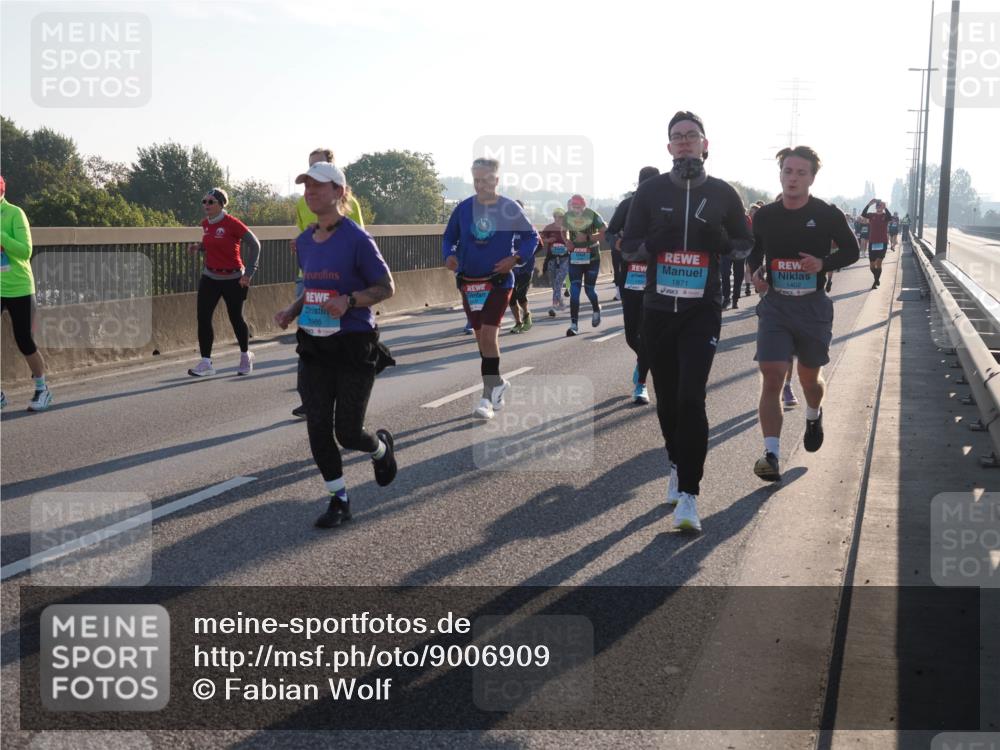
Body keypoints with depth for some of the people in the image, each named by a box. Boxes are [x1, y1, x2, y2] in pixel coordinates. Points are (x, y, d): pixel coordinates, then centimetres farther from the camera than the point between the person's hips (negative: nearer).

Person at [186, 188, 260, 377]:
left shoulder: (231, 223, -16)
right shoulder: (205, 223, 3)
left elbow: (254, 244, -14)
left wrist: (249, 272, -17)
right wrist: (198, 247, -2)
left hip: (232, 278, -5)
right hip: (210, 278, 5)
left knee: (236, 318, 8)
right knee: (203, 318, -5)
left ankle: (245, 356, 32)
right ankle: (206, 363, 0)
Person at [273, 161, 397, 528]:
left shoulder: (357, 239, -12)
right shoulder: (304, 241, 9)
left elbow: (386, 287, -8)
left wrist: (349, 300, -23)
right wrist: (292, 310, 4)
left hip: (354, 346, -6)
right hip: (314, 346, 6)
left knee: (348, 432, -3)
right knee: (318, 428, 1)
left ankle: (382, 446, 33)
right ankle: (339, 500, 17)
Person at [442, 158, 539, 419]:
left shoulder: (510, 209, -4)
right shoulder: (463, 209, 1)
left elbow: (531, 236, 5)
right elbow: (449, 238, 11)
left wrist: (516, 258, -10)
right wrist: (450, 256, -9)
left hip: (499, 281, -4)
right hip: (469, 282, 4)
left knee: (489, 335, -15)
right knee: (481, 337, 12)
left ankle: (488, 396, -11)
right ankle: (497, 383, 32)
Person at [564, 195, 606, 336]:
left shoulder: (593, 216, -14)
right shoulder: (567, 217, -1)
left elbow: (604, 233, -16)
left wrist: (587, 238, -23)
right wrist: (568, 242, -1)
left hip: (592, 258, -3)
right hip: (575, 259, 3)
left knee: (589, 289, 5)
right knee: (574, 291, -7)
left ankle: (596, 310, 39)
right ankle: (574, 324, -7)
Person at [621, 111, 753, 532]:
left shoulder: (723, 194, 4)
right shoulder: (651, 191, 5)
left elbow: (745, 245, 13)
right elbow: (627, 247, 7)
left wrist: (722, 241, -10)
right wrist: (655, 242, -14)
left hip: (703, 311, -2)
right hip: (657, 309, 2)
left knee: (691, 399, -14)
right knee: (667, 399, 11)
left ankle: (688, 496, -13)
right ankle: (677, 467, 36)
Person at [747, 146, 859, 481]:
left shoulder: (828, 215, -5)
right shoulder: (765, 216, 1)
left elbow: (851, 250, 6)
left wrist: (823, 263, -13)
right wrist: (756, 272, -2)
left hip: (814, 306, 0)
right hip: (774, 305, 1)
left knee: (810, 378, 15)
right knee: (771, 378, -12)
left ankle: (813, 416, 51)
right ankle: (771, 456, -12)